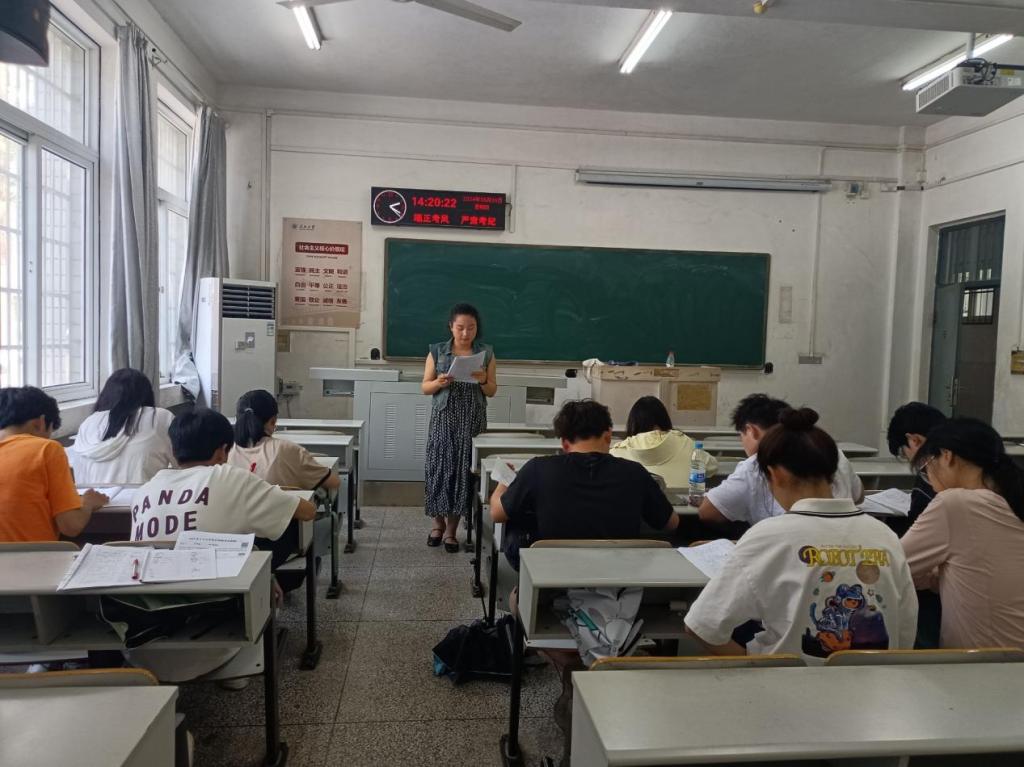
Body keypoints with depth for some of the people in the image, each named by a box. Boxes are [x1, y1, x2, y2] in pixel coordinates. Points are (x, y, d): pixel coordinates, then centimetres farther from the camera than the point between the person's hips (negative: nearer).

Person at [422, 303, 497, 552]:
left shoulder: (486, 353, 4)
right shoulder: (437, 351, 2)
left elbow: (492, 391, 6)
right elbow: (425, 387, 3)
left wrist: (483, 380, -15)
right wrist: (439, 383, -17)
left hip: (472, 421, 0)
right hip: (443, 419, 0)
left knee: (464, 470, 0)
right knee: (438, 468, -3)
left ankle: (452, 530, 10)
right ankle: (437, 522, 18)